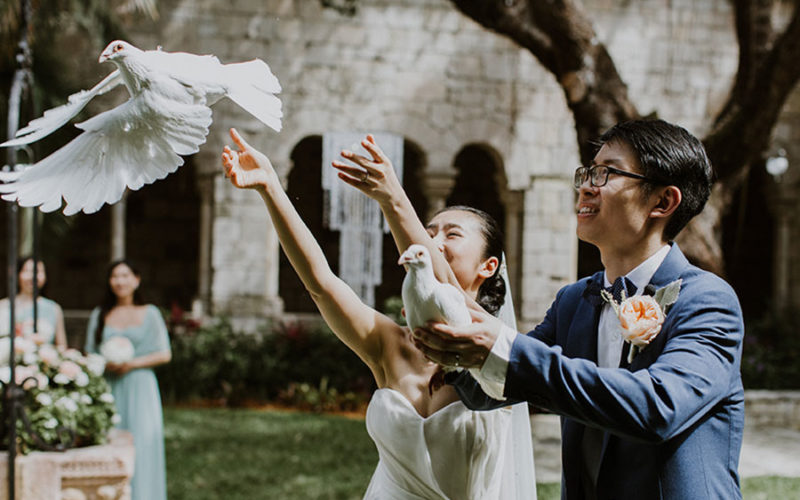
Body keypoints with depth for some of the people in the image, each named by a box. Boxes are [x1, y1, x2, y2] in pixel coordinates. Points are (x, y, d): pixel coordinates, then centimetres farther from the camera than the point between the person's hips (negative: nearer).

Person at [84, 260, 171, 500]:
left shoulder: (150, 313, 6)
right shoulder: (99, 315, 13)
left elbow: (164, 354, 2)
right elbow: (90, 354, 13)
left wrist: (133, 363, -10)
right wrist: (104, 364, -8)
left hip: (140, 388, -2)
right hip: (109, 389, 2)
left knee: (142, 442, -7)